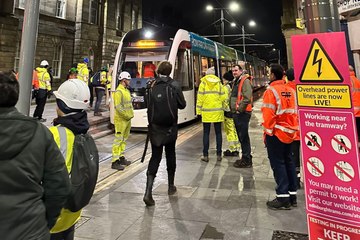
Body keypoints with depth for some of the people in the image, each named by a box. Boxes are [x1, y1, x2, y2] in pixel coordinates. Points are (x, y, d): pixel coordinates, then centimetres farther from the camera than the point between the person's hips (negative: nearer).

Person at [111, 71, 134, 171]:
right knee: (118, 140, -7)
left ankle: (121, 157, 27)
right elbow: (118, 107, -20)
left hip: (128, 119, 9)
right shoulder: (118, 91, -14)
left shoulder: (126, 90, 15)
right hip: (121, 120, -9)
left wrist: (131, 114, 9)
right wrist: (127, 116, -16)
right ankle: (115, 162, -2)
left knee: (124, 139, 16)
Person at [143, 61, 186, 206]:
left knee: (155, 156, 5)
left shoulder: (152, 85, -4)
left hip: (154, 128, 1)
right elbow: (182, 105, -4)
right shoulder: (174, 85, -8)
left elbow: (148, 105, -1)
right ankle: (171, 186, 30)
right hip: (170, 128, -1)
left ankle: (148, 191, -6)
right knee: (170, 155, 16)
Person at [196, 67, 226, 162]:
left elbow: (200, 97, -5)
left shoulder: (203, 83, -2)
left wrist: (199, 110, 0)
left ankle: (205, 155, 6)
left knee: (206, 133, 4)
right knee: (218, 133, 9)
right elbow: (223, 97, 0)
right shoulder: (219, 83, 4)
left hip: (206, 112, -2)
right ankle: (219, 154, 13)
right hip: (217, 111, 2)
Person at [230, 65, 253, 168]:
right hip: (236, 113, 10)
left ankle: (246, 160, 2)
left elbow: (247, 98, -22)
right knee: (241, 136, 15)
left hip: (242, 113, -10)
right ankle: (245, 157, 26)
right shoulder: (236, 81, 19)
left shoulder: (245, 81, -11)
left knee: (243, 136, -6)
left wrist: (240, 109, -17)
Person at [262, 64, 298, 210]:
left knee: (278, 163, 0)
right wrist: (292, 129, 14)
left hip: (276, 133, -7)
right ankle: (292, 194, 23)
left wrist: (268, 132, -10)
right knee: (288, 161, 14)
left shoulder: (271, 91, -13)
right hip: (289, 132, 7)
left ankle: (283, 198, 3)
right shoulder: (291, 91, 7)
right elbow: (295, 112, 8)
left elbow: (268, 115, -18)